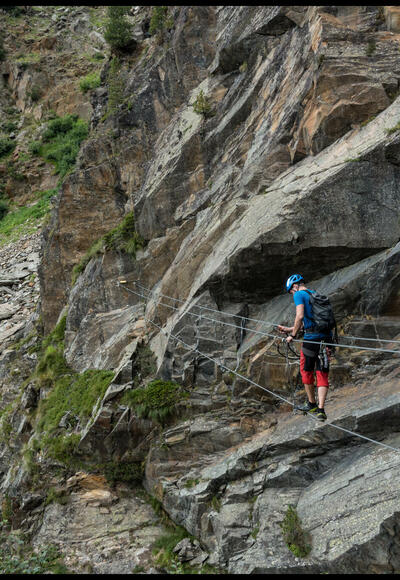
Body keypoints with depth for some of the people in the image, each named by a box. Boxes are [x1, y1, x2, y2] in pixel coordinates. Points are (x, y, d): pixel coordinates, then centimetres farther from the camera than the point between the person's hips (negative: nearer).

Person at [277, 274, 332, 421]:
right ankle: (321, 410, 0)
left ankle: (312, 404, 25)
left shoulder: (299, 295, -1)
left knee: (306, 371, 14)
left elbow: (300, 316, -17)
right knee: (323, 374, 6)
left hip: (312, 337, -6)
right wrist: (288, 329, 31)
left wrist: (292, 335, -7)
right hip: (327, 336, 7)